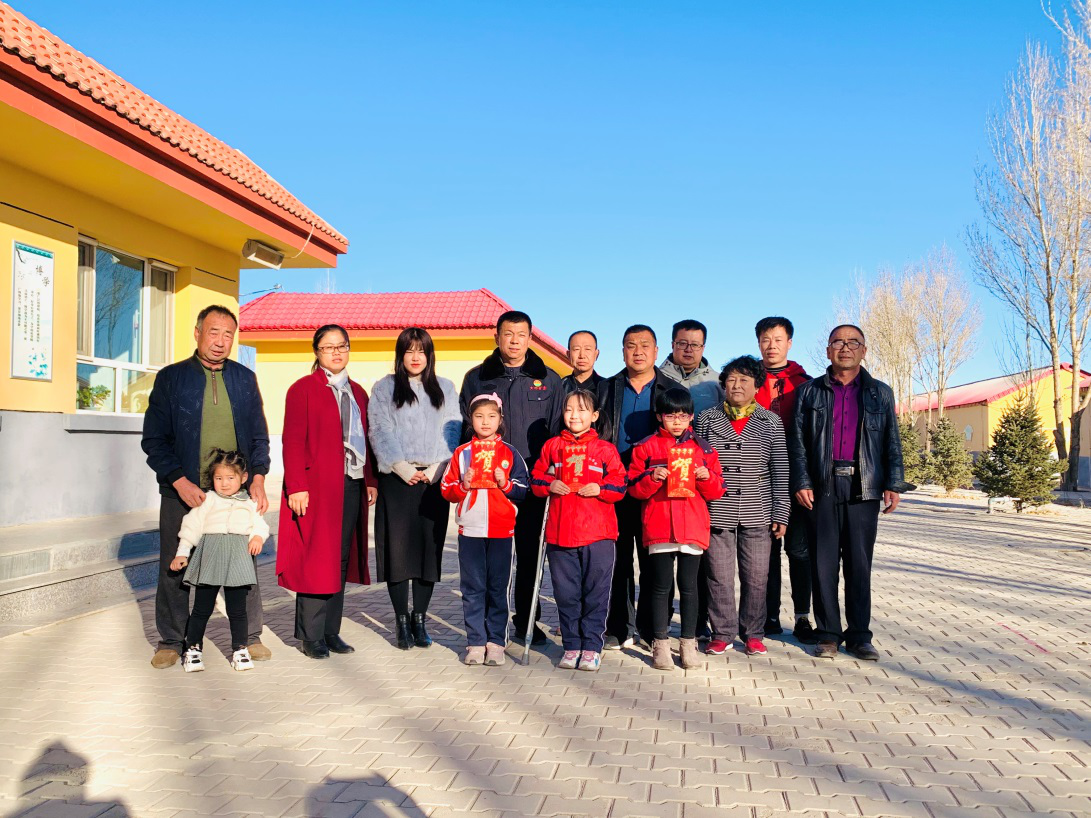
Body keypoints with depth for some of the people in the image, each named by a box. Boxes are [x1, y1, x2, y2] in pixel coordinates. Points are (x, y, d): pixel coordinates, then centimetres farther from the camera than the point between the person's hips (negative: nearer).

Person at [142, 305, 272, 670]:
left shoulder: (245, 379, 9)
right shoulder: (171, 378, 2)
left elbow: (259, 436, 11)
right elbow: (154, 440, 0)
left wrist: (258, 480, -1)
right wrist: (180, 482, -11)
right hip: (183, 491, -1)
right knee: (174, 569, 7)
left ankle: (249, 637, 18)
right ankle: (171, 641, 23)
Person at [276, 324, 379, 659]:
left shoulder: (357, 392, 17)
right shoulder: (303, 389, -1)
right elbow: (293, 441, -7)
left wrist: (370, 480, 9)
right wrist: (296, 486, -15)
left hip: (352, 486, 6)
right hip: (317, 487, -6)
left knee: (341, 559, 8)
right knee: (317, 559, -3)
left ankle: (331, 631, 16)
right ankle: (312, 637, 6)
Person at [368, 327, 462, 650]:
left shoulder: (445, 389, 16)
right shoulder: (384, 388, 9)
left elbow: (453, 430, 7)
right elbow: (380, 431, 0)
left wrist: (438, 467, -7)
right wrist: (401, 467, -11)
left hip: (434, 479, 2)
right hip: (397, 478, -2)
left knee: (430, 548, 1)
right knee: (398, 548, -5)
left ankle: (419, 620, 12)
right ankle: (402, 621, 6)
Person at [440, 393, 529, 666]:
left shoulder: (509, 453, 5)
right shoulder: (462, 453, 8)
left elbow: (524, 490, 4)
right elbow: (447, 490, 6)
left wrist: (505, 483, -13)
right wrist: (463, 485, -12)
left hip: (501, 530, -1)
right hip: (470, 530, 1)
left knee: (498, 588, 4)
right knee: (472, 588, 4)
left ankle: (496, 642, 13)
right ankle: (475, 642, 12)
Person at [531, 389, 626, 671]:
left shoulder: (605, 449, 3)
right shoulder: (552, 446, 9)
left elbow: (619, 486, 1)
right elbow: (536, 478, 12)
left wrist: (599, 488, -16)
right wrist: (549, 485, -7)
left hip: (598, 532, -2)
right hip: (559, 531, 2)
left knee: (596, 592, 3)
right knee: (565, 592, 9)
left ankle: (591, 646, 14)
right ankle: (571, 646, 20)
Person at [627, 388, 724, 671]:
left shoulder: (703, 449, 11)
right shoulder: (646, 447, 5)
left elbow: (716, 492, 11)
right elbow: (634, 488, 2)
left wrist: (707, 477, -9)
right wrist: (653, 478, -16)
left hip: (693, 527, 2)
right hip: (658, 528, -1)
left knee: (689, 586, 7)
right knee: (661, 586, 4)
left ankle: (688, 643, 17)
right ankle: (661, 645, 12)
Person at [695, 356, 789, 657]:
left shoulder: (771, 422, 7)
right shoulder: (706, 419, 6)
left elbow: (780, 470, 5)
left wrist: (780, 513, 0)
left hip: (757, 514, 0)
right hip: (717, 512, 0)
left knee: (756, 576, 5)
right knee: (719, 575, 2)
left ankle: (753, 634, 20)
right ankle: (722, 633, 16)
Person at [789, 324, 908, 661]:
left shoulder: (880, 393, 14)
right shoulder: (810, 392, 11)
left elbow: (892, 443, 11)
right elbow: (797, 441, 6)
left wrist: (893, 485, 1)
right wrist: (802, 482, -4)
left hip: (864, 488, 1)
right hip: (823, 487, 0)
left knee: (860, 564, 3)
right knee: (823, 562, 1)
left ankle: (859, 635, 11)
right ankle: (828, 634, 9)